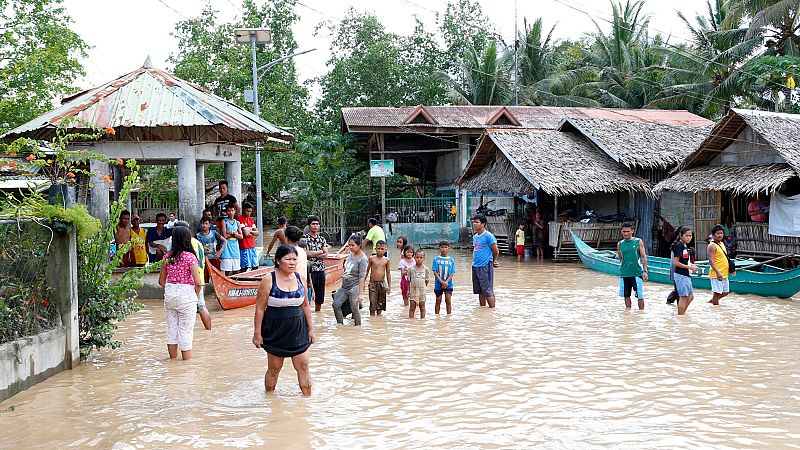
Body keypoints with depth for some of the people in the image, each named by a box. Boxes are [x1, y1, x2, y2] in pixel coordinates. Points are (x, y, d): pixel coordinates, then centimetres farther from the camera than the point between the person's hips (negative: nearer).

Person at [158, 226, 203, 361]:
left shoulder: (167, 256, 3)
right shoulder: (190, 256, -12)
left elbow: (161, 281, 9)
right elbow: (198, 282, -15)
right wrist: (196, 295, 2)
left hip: (169, 294, 5)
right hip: (186, 295, -5)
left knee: (171, 329, 14)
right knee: (186, 331, 4)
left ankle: (173, 359, 24)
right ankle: (187, 361, 11)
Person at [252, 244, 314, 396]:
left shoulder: (299, 278, 2)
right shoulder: (269, 280, -12)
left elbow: (305, 306, 11)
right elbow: (260, 308, -9)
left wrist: (311, 329, 10)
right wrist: (257, 333, -10)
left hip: (298, 330, 3)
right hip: (276, 331, -3)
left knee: (303, 367, 3)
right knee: (274, 368, 9)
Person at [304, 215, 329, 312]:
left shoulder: (322, 239, 12)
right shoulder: (304, 238, -2)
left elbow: (325, 255, 1)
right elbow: (306, 253, -15)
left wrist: (312, 254, -11)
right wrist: (320, 252, -5)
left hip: (321, 269, 5)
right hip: (309, 269, -5)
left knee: (320, 297, 10)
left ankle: (318, 312, 20)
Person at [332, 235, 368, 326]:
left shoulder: (362, 259, -16)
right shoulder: (350, 254, 7)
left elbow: (362, 277, -19)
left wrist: (361, 293, -21)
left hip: (354, 288, -8)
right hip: (344, 287, 8)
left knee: (354, 309, -2)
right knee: (336, 304, 2)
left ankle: (358, 326, 15)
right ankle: (340, 324, 14)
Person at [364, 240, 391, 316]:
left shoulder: (387, 260, 1)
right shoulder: (372, 258, -1)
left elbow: (388, 273, 6)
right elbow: (367, 270, 7)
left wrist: (389, 286, 5)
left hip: (382, 283, 1)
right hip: (372, 283, -1)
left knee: (380, 303, 8)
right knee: (372, 304, -3)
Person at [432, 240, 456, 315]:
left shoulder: (451, 260, 3)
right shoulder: (436, 259, -1)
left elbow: (452, 273, -1)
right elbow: (435, 272, -6)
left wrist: (446, 282, -14)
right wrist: (442, 282, -16)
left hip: (448, 284, 0)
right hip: (438, 284, 0)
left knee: (448, 301, -3)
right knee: (438, 301, 7)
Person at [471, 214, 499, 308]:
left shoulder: (488, 236, -11)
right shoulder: (474, 237, 13)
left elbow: (496, 252, -7)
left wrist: (494, 262, 6)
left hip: (485, 266, -8)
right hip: (475, 266, 8)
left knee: (488, 291, -4)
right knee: (480, 291, 14)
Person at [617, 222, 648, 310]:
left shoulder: (638, 242, 1)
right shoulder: (620, 244, 7)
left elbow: (643, 257, 0)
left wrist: (645, 271, -7)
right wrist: (623, 268, 12)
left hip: (637, 273, -3)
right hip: (624, 274, 3)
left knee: (639, 295, -2)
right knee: (626, 295, 8)